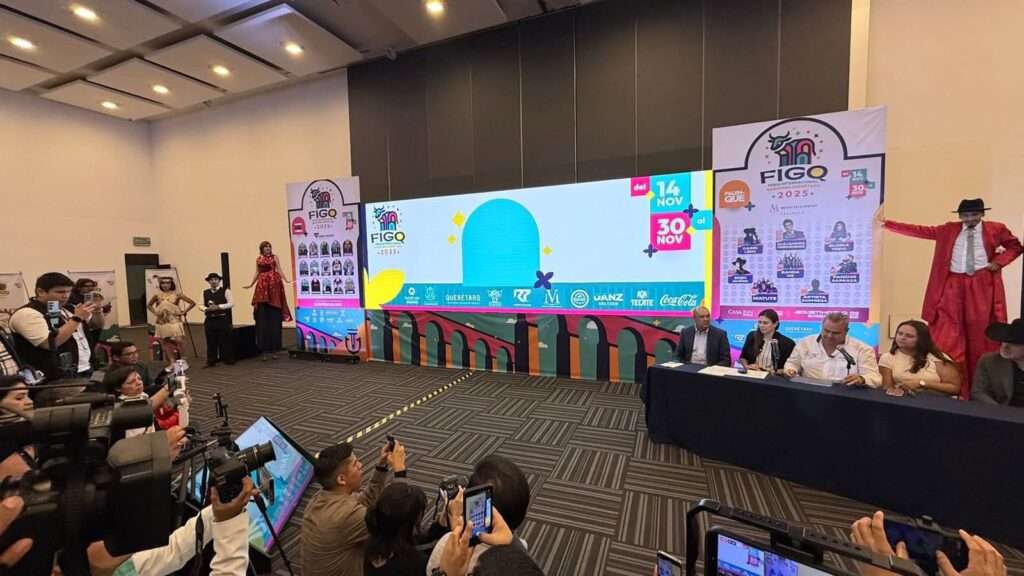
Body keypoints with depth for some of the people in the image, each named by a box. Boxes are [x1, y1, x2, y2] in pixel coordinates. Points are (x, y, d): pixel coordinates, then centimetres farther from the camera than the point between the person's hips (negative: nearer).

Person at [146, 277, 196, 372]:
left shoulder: (177, 294, -4)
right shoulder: (157, 295, 4)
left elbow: (192, 303, -5)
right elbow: (149, 305, 21)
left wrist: (183, 312, -6)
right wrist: (155, 313, 6)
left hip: (174, 321, -4)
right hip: (162, 322, 4)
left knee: (178, 341, -10)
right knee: (165, 343, 6)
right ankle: (171, 363, 13)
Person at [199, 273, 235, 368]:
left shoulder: (225, 291, 0)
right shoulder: (205, 293, 11)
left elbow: (231, 303, -8)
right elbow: (200, 306, 10)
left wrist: (218, 307, -16)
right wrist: (207, 309, -10)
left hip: (223, 319, -3)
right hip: (210, 320, 3)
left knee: (225, 340, 2)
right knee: (211, 341, 7)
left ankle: (228, 360, 11)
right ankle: (211, 361, 17)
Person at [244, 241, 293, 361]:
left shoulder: (274, 257, 5)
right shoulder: (258, 259, 14)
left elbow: (279, 270, -2)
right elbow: (256, 273, 16)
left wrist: (286, 280, -15)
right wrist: (251, 284, 13)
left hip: (274, 285, -3)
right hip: (262, 286, 3)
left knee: (273, 316, -2)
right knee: (263, 316, 0)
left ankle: (274, 348, 4)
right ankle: (266, 349, 5)